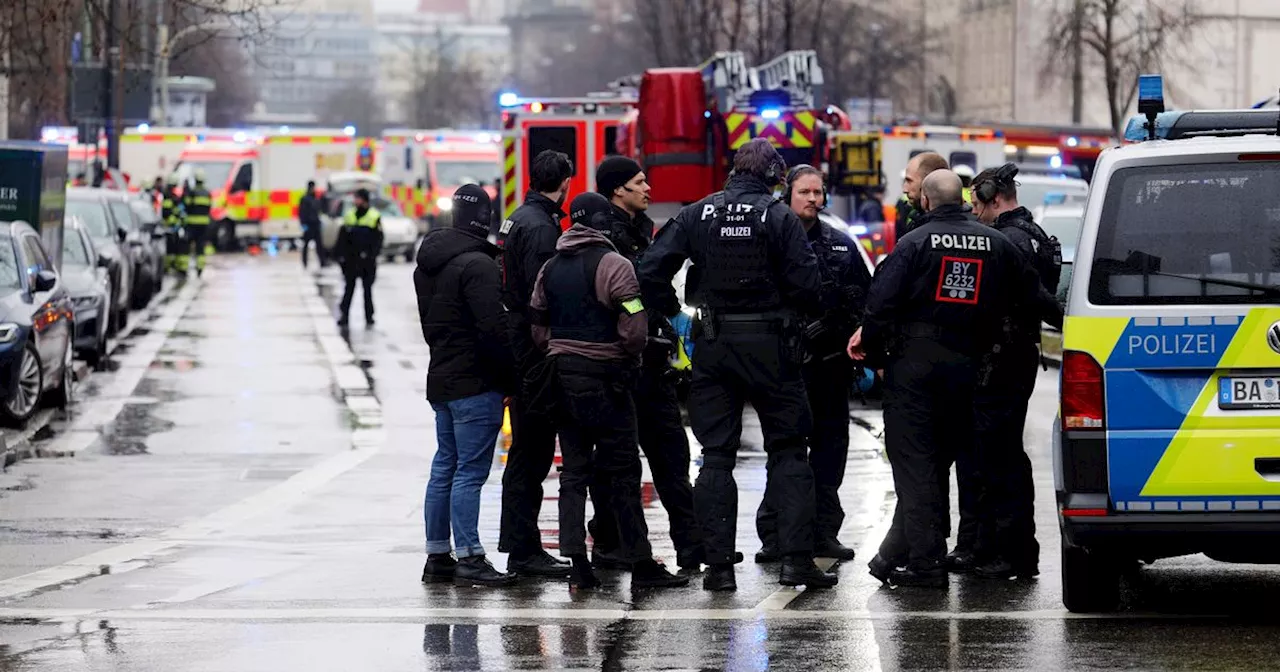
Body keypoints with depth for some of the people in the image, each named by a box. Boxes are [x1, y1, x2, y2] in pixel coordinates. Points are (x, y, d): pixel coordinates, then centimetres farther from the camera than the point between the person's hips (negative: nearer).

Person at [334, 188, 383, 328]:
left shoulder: (375, 216, -3)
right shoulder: (349, 215, 7)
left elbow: (378, 239, -3)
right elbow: (342, 237, 10)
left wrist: (372, 254, -14)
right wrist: (339, 254, 2)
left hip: (367, 260, -3)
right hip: (350, 259, 3)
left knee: (367, 289, 5)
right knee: (349, 288, 5)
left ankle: (369, 317, 12)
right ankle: (344, 315, 6)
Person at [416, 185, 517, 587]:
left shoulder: (427, 265, 13)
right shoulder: (477, 264, -17)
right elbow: (494, 326, -21)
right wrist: (513, 371, -11)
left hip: (441, 379, 9)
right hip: (476, 383, -9)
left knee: (445, 467, 13)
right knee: (470, 471, -7)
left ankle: (437, 556, 16)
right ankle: (469, 558, -8)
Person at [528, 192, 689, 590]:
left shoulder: (550, 268, 11)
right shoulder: (613, 265, -10)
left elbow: (538, 328, 12)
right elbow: (635, 329, -16)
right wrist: (631, 358, 2)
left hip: (563, 375, 6)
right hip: (604, 376, -6)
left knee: (573, 471, 8)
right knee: (622, 472, -2)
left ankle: (578, 565, 3)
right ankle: (640, 565, -1)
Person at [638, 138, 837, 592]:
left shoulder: (697, 215, 2)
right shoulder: (779, 218, -7)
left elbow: (650, 272, -4)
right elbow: (806, 286, -11)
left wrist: (673, 314, 9)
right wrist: (797, 312, 10)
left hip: (712, 346, 3)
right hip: (770, 347, -2)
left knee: (716, 455, 7)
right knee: (788, 452, 6)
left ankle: (718, 563, 3)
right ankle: (796, 558, -2)